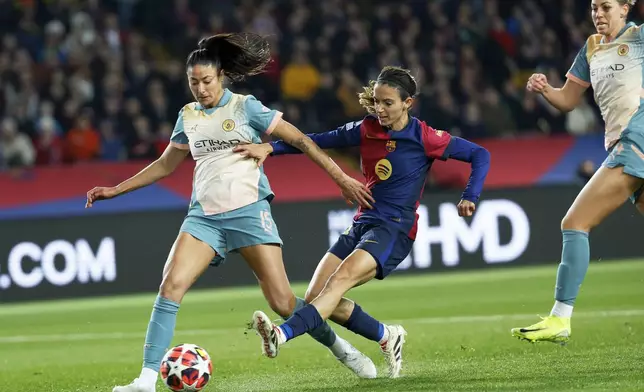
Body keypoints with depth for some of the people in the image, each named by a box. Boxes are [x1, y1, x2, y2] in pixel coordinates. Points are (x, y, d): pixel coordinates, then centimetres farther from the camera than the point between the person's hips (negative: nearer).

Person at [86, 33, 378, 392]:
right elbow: (165, 165, 25)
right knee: (172, 285, -18)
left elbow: (300, 140, -1)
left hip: (249, 211, -4)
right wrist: (116, 190, 21)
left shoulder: (245, 107, -2)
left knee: (282, 302, -8)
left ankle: (340, 348, 18)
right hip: (204, 215, 4)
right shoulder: (188, 116, 12)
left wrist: (341, 178, -5)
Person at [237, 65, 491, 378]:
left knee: (340, 279, -30)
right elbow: (319, 141, 8)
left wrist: (470, 197, -15)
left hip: (395, 229, -7)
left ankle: (282, 335, -49)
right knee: (315, 296, -4)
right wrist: (270, 148, -4)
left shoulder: (425, 138, -7)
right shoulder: (367, 129, 6)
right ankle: (387, 337, 13)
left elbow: (480, 155, -2)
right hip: (362, 223, 7)